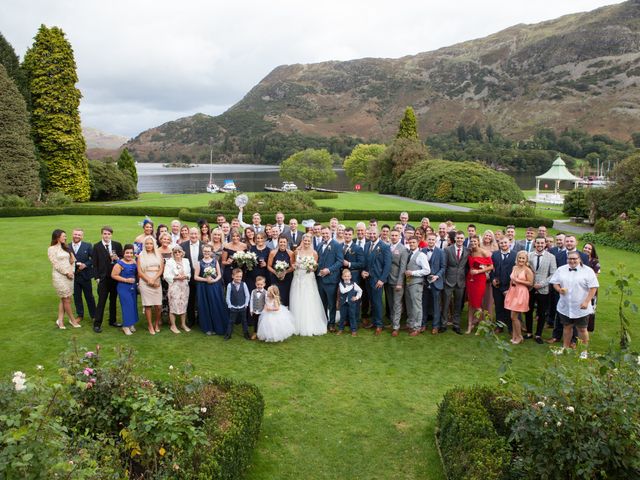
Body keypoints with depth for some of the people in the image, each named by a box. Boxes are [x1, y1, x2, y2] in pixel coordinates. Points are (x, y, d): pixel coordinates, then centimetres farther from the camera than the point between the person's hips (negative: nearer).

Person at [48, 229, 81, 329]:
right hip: (59, 276, -6)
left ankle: (60, 320, 14)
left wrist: (71, 271, -6)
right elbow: (55, 264, -11)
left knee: (63, 299, 8)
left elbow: (72, 259, 10)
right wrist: (66, 272, -12)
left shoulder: (65, 248, 13)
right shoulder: (51, 249, -6)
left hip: (69, 275, 6)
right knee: (66, 300, 1)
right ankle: (73, 319, 13)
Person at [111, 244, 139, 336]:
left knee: (133, 305, 10)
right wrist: (126, 280, -18)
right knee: (127, 305, -5)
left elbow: (138, 273, 15)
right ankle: (126, 326, 6)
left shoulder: (134, 262, 5)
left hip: (133, 287, 6)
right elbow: (113, 275, -14)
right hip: (124, 287, -6)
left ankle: (131, 324, 25)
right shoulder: (120, 263, -12)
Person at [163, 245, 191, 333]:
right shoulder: (169, 262, -5)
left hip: (184, 286, 4)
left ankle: (183, 324, 23)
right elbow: (166, 275, -10)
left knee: (183, 305, 10)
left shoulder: (186, 261, 9)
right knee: (173, 306, -2)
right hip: (174, 287, -4)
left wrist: (185, 276, -10)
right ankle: (173, 326, 10)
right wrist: (176, 277, -19)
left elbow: (189, 273, 10)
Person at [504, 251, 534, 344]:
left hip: (521, 294, -6)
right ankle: (514, 336, 21)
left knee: (514, 316, -3)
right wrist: (509, 289, 12)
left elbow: (530, 283, -12)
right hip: (512, 293, 6)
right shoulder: (514, 268, 8)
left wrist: (518, 281, -17)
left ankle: (519, 337, 13)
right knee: (513, 317, 10)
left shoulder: (527, 270, -11)